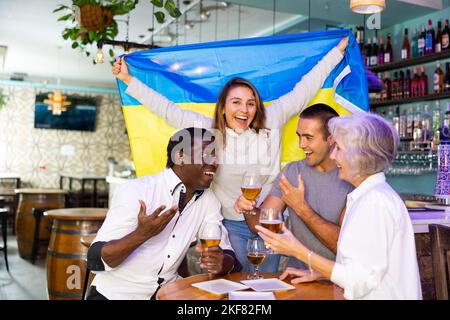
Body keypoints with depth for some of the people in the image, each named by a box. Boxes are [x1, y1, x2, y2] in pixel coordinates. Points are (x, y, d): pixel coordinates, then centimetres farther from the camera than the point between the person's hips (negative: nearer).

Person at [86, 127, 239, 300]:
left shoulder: (209, 201, 0)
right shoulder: (136, 191, -17)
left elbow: (227, 254, 0)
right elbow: (95, 260, -19)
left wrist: (221, 263, -22)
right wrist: (142, 234, -35)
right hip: (117, 293, -4)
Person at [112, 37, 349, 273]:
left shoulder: (270, 123, -3)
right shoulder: (208, 130, -5)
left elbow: (302, 92, 2)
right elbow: (166, 109, -3)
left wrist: (338, 51, 9)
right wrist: (128, 80, -3)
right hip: (231, 225, -1)